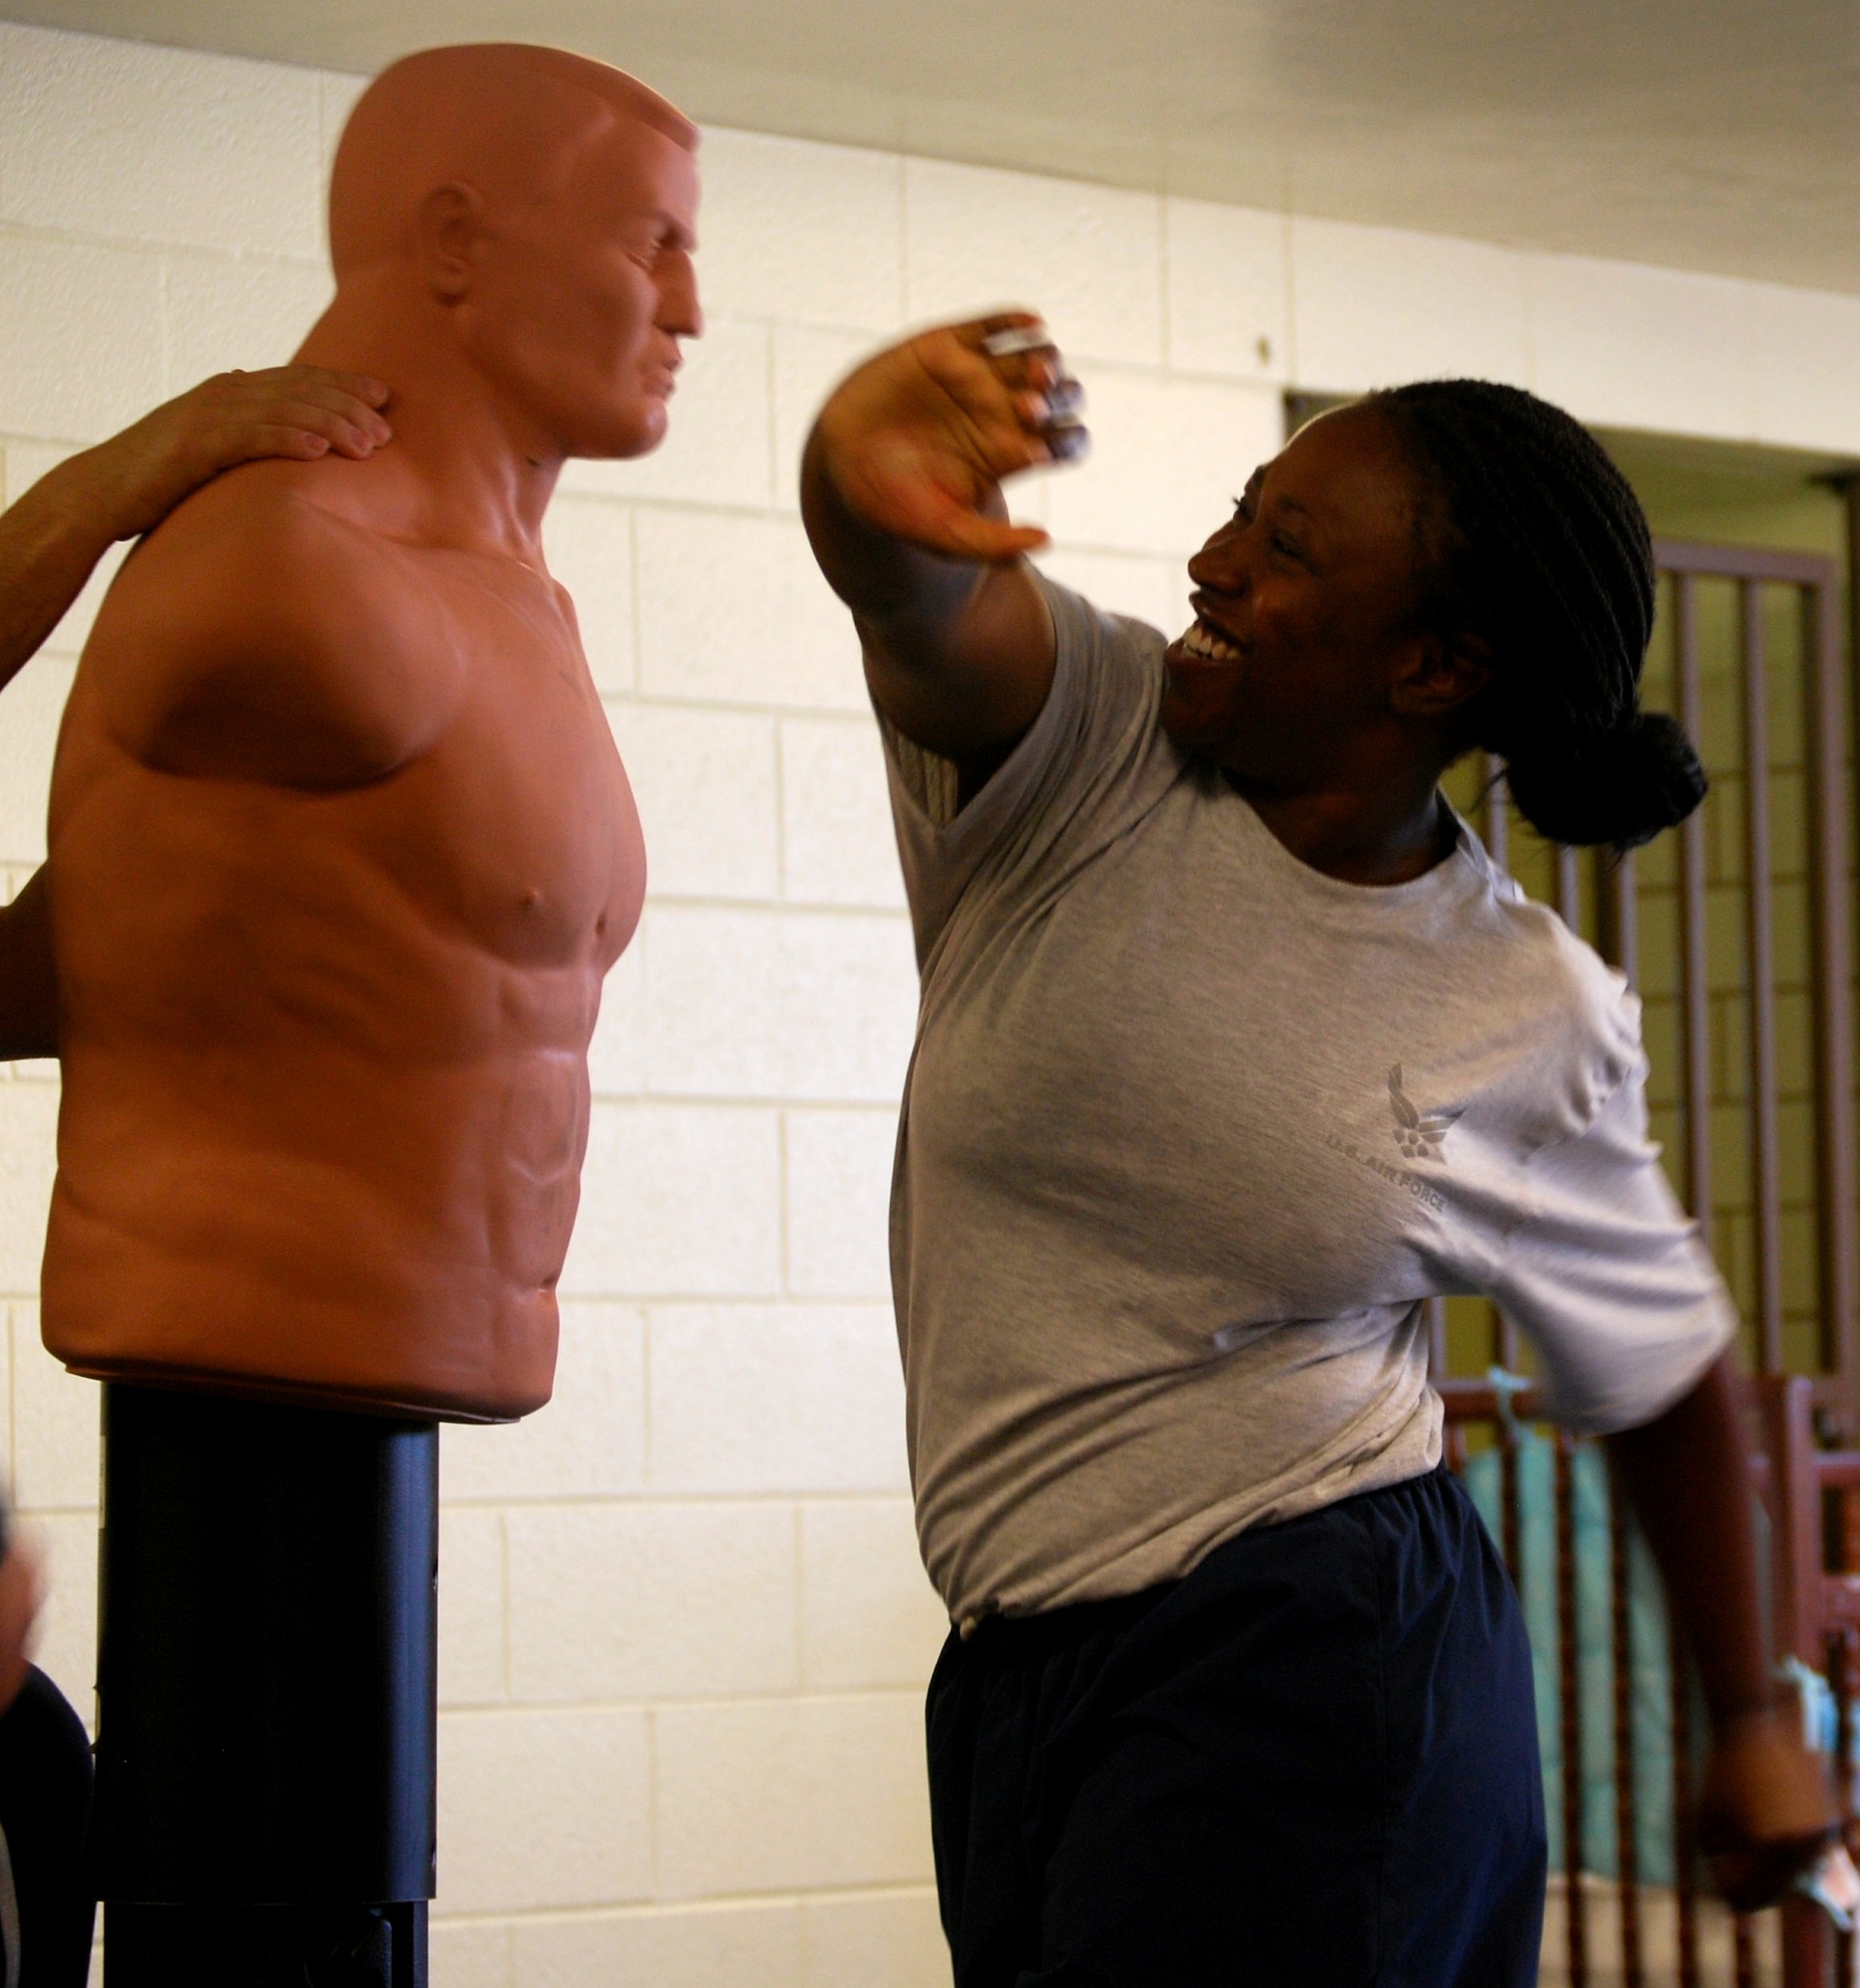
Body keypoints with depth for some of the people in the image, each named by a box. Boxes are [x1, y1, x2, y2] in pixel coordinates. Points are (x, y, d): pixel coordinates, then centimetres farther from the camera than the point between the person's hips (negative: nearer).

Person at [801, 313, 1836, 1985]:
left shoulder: (1532, 1019, -3)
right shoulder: (1087, 750, -4)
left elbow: (1664, 1367, 12)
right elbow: (917, 599, -27)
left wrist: (1750, 1719, 19)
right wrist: (876, 481, -52)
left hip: (1315, 1670, -3)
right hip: (1016, 1671, 3)